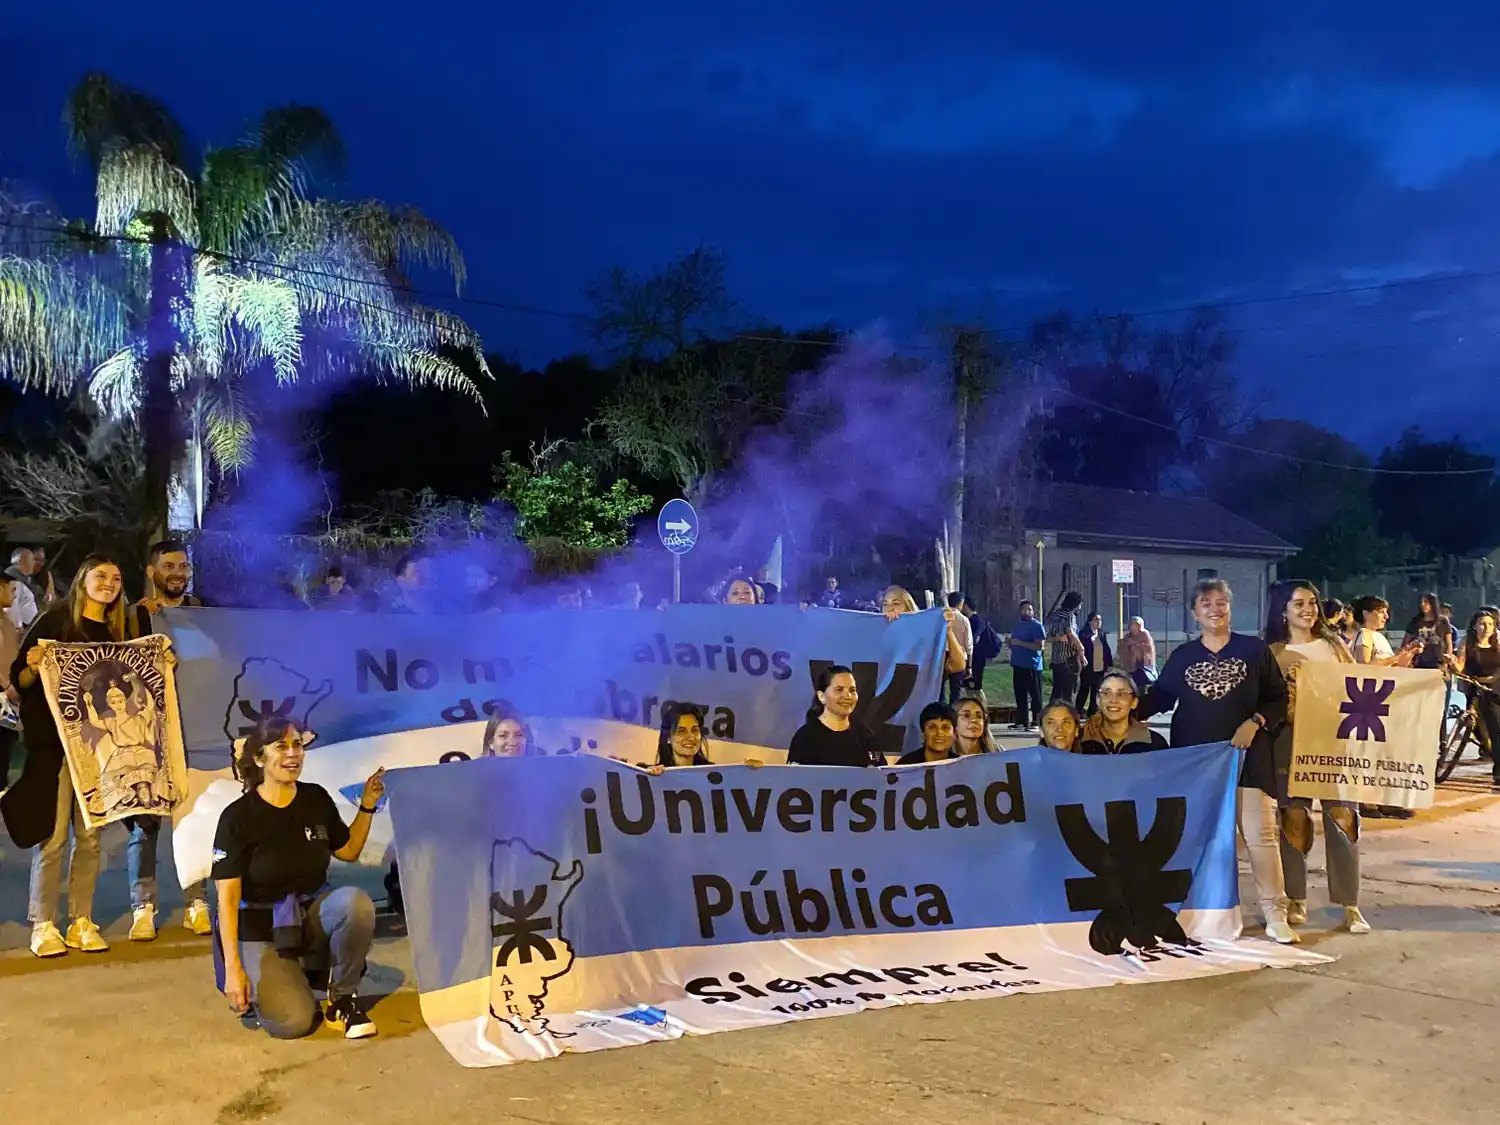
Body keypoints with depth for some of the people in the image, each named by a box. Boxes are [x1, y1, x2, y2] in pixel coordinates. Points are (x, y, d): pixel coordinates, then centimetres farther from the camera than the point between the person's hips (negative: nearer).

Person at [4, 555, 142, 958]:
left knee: (90, 836, 6)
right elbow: (20, 679, -3)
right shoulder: (54, 620, -1)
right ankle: (43, 925, 4)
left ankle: (82, 923, 12)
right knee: (52, 836, -4)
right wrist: (35, 667, -23)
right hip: (54, 741, -4)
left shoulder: (121, 630, 11)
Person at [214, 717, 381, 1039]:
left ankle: (343, 998, -10)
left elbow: (348, 851, 15)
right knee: (293, 1023, -25)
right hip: (261, 932, -4)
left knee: (356, 902, -32)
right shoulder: (237, 817, -14)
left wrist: (367, 806, 2)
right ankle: (262, 985, 11)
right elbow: (227, 897, -15)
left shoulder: (317, 799, -1)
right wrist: (233, 967, -22)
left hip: (312, 916, 4)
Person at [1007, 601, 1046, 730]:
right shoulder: (1017, 625, 17)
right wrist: (1009, 643, 2)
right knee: (1020, 694, 10)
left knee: (1035, 695, -4)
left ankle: (1035, 722, -3)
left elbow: (1040, 646, -18)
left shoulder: (1037, 626, -7)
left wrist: (1020, 643, -20)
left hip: (1032, 666, -8)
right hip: (1018, 665, 8)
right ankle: (1022, 721, 17)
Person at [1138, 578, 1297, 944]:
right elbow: (1159, 697, 9)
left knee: (1260, 835, -6)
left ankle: (1275, 916, -1)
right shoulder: (1182, 656, 7)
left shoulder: (1255, 649, 2)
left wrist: (1255, 723, -13)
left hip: (1245, 757, -2)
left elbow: (1279, 697, 3)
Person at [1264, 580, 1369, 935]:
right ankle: (1296, 900, 13)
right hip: (1291, 741, -2)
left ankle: (1349, 905, 3)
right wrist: (1286, 693, -21)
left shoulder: (1334, 644, 12)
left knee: (1343, 818, -4)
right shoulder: (1272, 652, 2)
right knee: (1294, 819, 0)